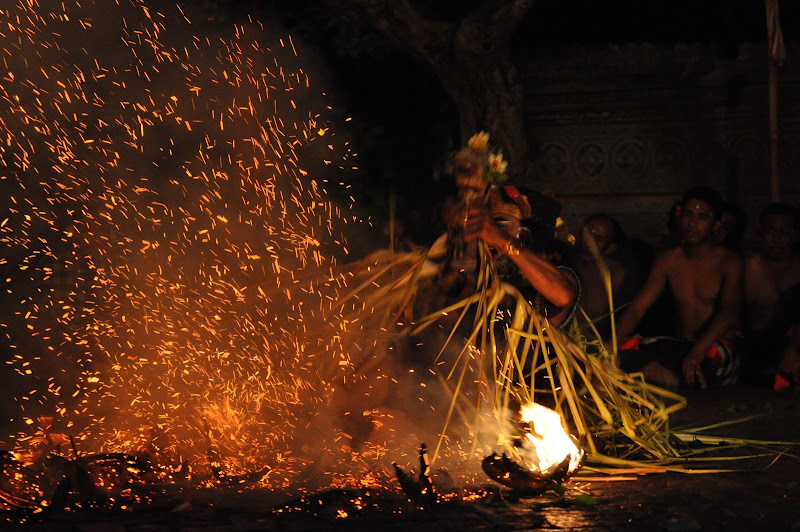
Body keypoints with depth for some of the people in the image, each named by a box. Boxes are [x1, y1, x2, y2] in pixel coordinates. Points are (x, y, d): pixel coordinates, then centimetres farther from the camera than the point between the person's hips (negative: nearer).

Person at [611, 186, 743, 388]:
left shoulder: (729, 261, -2)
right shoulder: (669, 260, 12)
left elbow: (729, 312, -19)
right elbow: (637, 308, 3)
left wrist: (698, 350, -39)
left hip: (717, 347, -4)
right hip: (679, 347, 4)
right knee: (623, 349, -24)